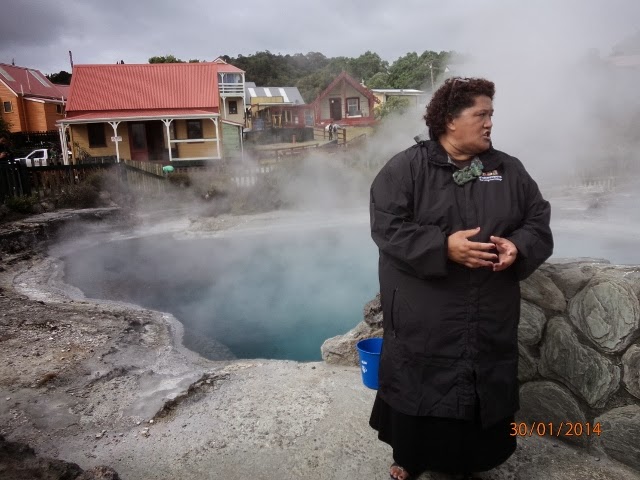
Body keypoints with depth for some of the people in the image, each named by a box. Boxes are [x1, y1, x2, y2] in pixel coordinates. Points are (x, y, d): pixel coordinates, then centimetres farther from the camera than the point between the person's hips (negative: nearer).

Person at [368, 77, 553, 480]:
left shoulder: (510, 170, 9)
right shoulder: (406, 167, -6)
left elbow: (539, 221, 10)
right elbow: (387, 226, -15)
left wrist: (518, 247, -12)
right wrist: (444, 246, -24)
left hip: (490, 319, 5)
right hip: (423, 319, -4)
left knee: (485, 396, 16)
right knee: (419, 392, 9)